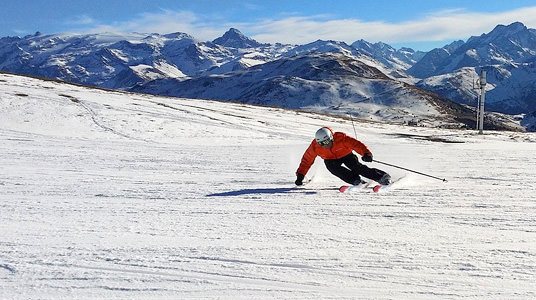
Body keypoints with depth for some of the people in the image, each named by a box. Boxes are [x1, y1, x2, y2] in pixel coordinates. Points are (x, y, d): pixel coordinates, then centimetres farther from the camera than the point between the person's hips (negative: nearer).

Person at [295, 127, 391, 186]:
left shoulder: (341, 138, -33)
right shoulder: (315, 146, -25)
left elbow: (356, 144, -37)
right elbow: (307, 160, -13)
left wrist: (366, 153, -53)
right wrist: (300, 176, -14)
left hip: (347, 155, -2)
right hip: (331, 160, 2)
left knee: (357, 167, -25)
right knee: (336, 169, -31)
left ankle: (382, 177, -24)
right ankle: (356, 180, -34)